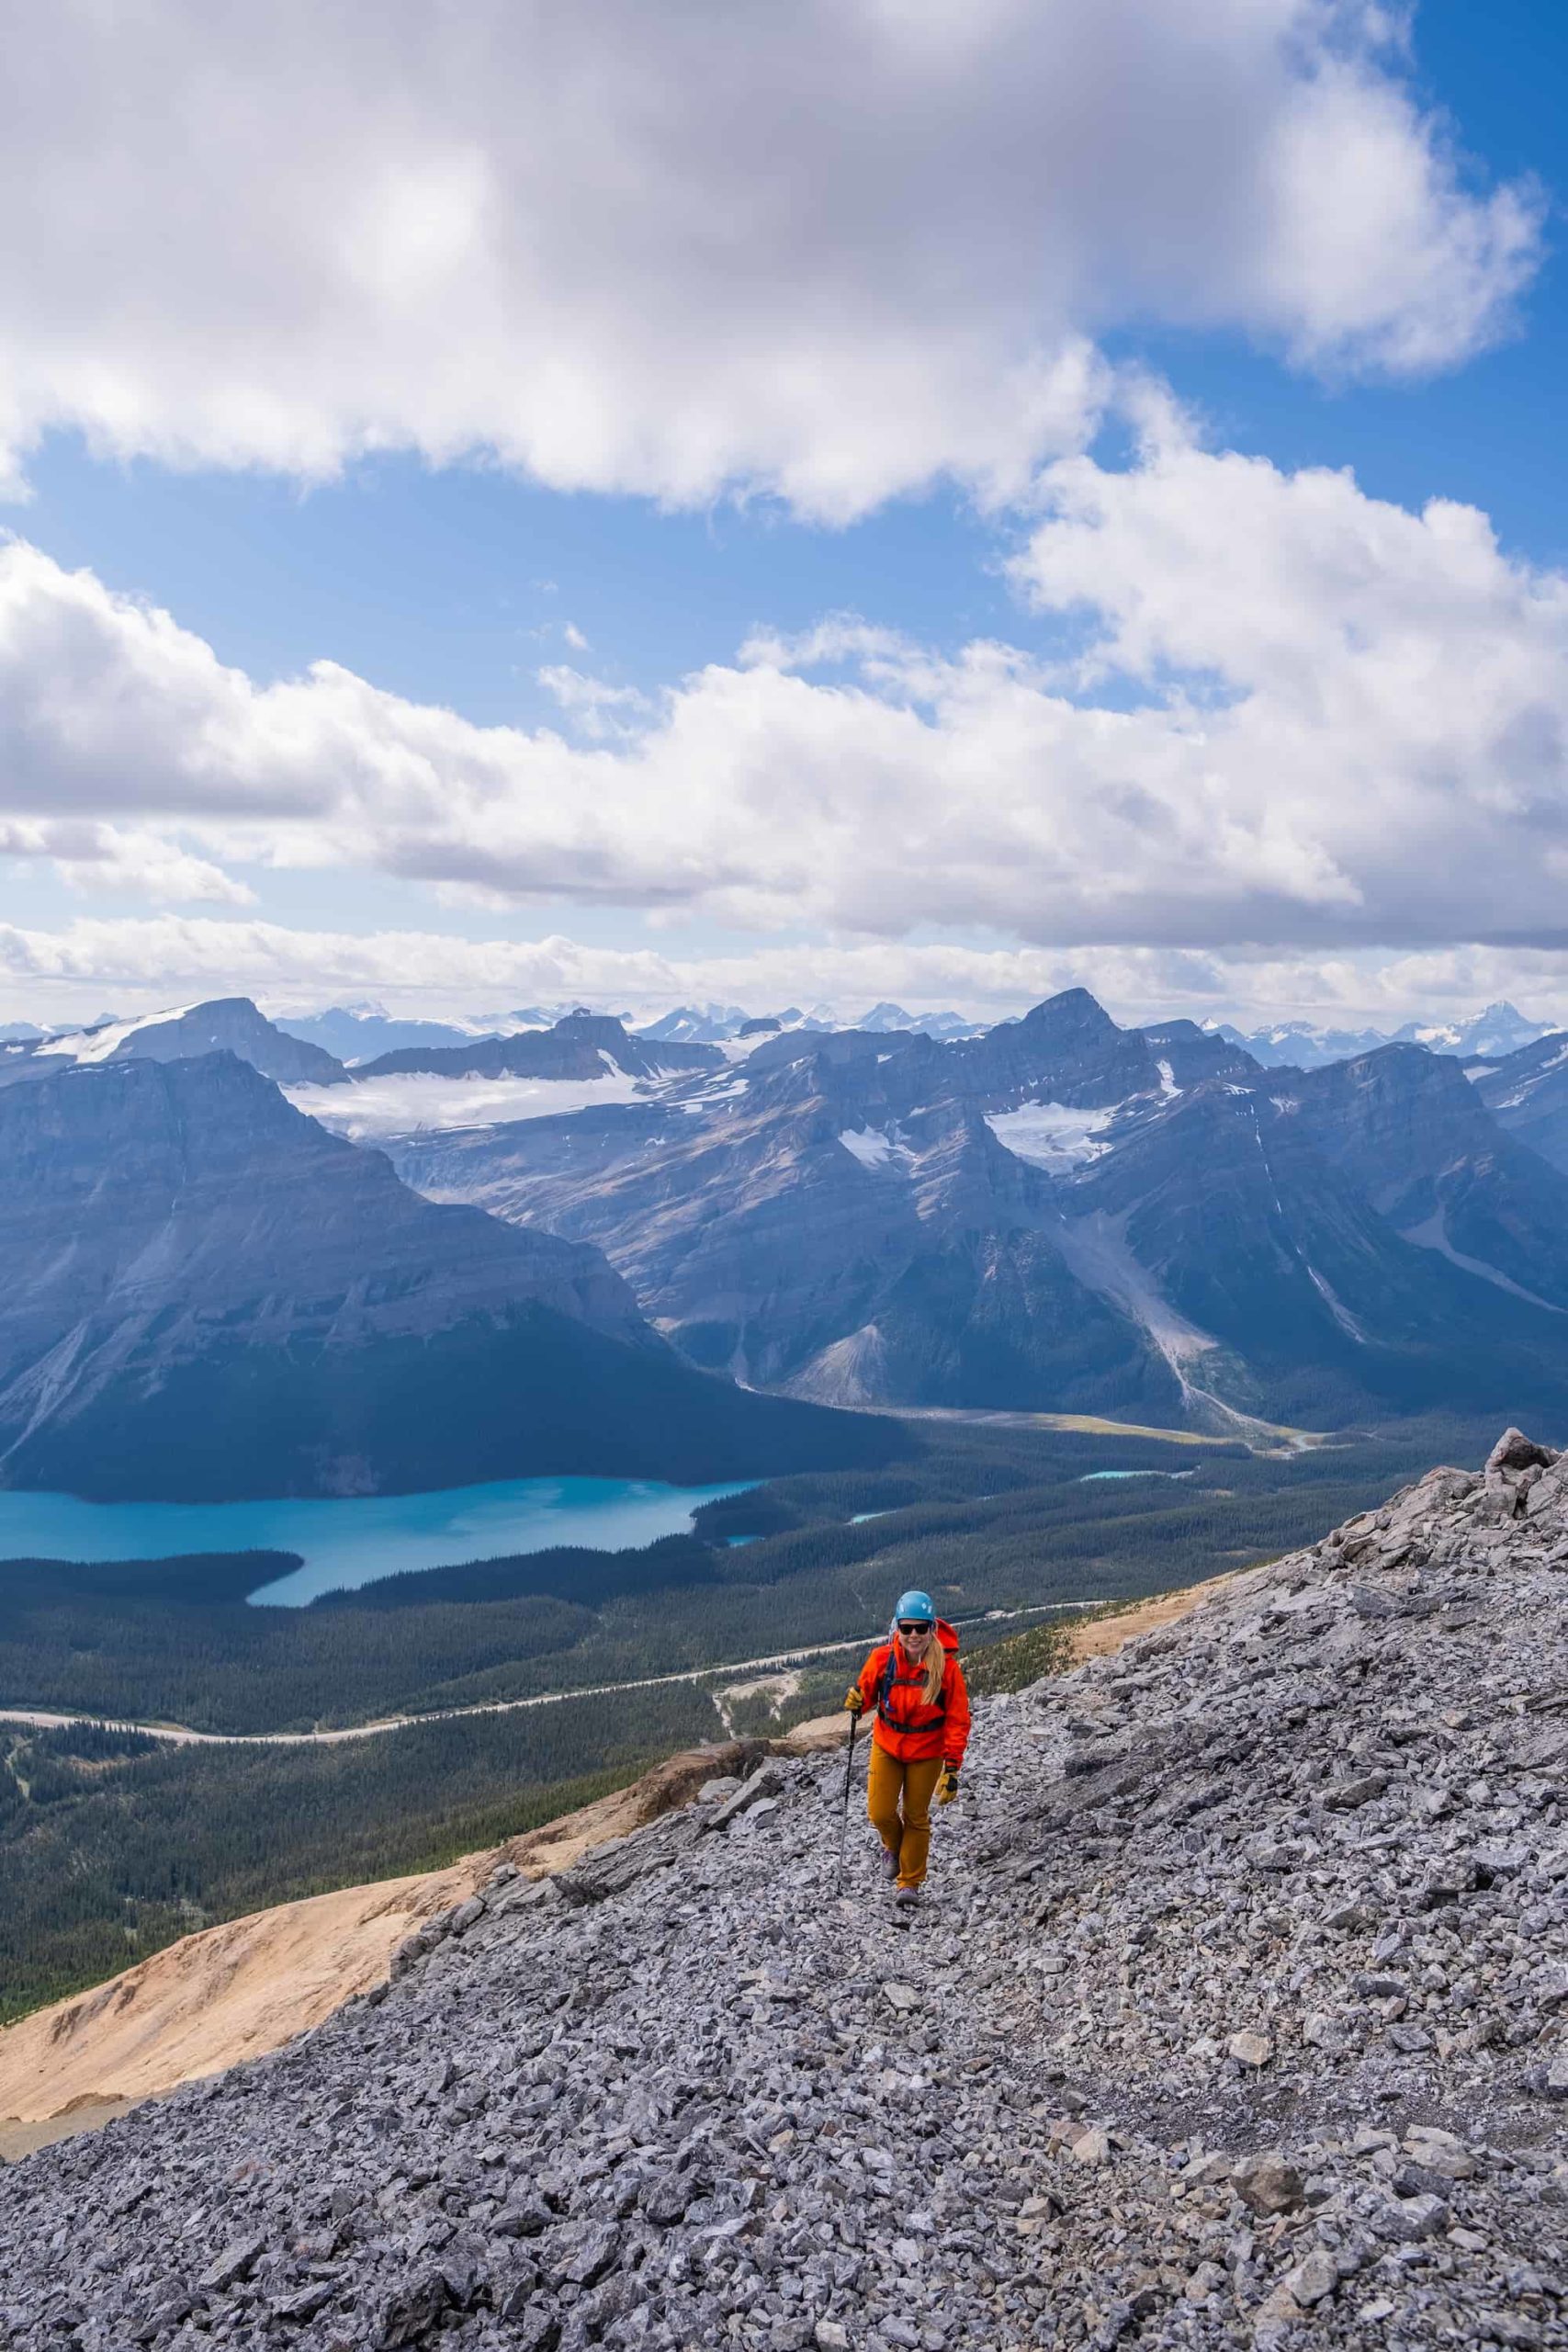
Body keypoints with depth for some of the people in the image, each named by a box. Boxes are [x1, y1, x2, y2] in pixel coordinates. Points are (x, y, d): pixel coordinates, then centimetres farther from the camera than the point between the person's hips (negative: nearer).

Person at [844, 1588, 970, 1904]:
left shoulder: (946, 1666, -21)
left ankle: (910, 1883, 27)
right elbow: (867, 1693, -1)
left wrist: (952, 1769, -15)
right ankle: (893, 1846, 33)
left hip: (927, 1751, -1)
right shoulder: (882, 1658, -18)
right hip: (887, 1745, 1)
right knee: (880, 1813, -2)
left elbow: (957, 1721, -14)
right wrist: (856, 1702, -26)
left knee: (916, 1817, 8)